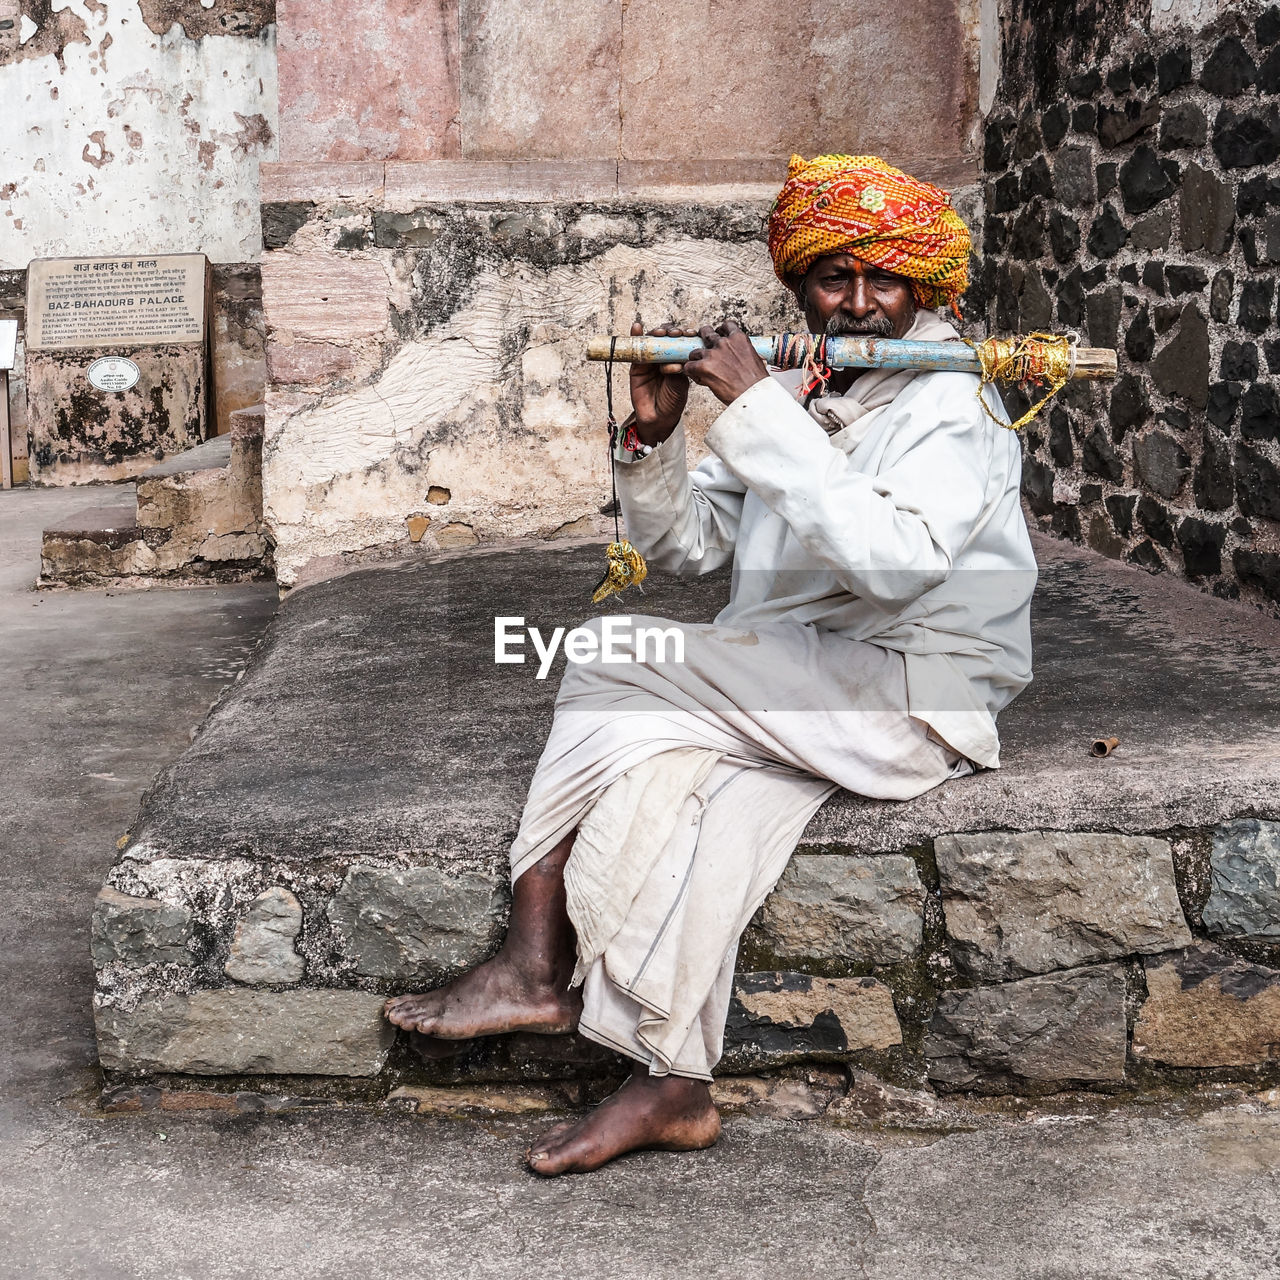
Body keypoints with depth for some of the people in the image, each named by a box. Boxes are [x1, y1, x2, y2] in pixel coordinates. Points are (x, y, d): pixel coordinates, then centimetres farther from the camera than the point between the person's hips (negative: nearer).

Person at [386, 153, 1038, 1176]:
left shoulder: (951, 405, -7)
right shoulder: (800, 392, 13)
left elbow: (894, 558, -28)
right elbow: (685, 545, 14)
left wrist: (759, 410, -24)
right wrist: (657, 435, -5)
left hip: (914, 702, -6)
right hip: (797, 698, 6)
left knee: (616, 673, -21)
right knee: (664, 770, -24)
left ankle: (541, 972, -10)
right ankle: (671, 1083, -22)